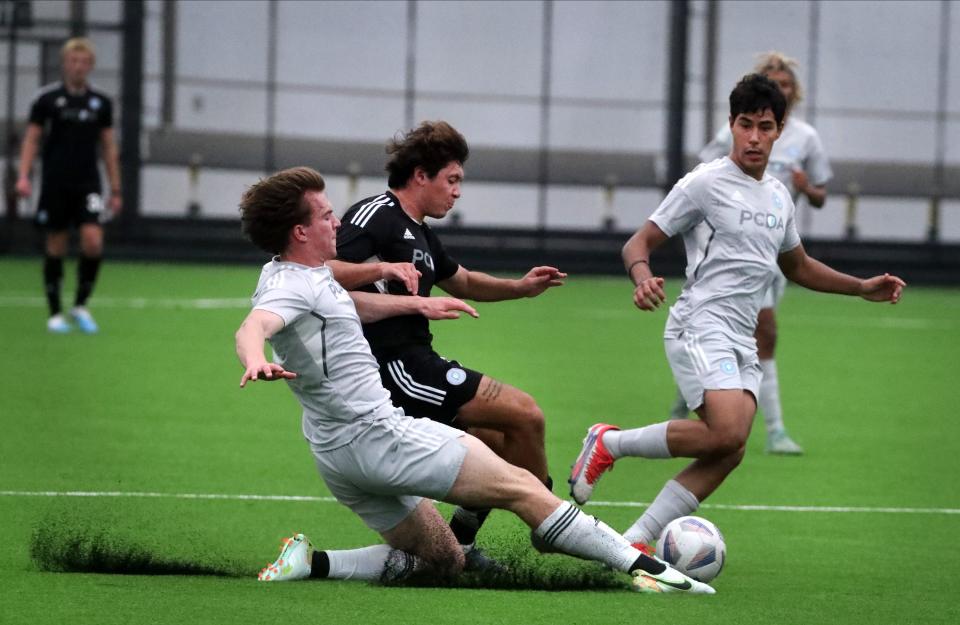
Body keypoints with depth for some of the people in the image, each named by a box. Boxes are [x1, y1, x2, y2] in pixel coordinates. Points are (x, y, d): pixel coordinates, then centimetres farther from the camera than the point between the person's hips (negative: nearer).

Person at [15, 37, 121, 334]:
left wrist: (115, 190, 10)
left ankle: (80, 305, 5)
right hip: (55, 184, -1)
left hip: (88, 184, 1)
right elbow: (31, 139, 1)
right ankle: (55, 313, 13)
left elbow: (108, 146, 11)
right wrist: (23, 176, -12)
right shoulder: (47, 98, -1)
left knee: (93, 242, -13)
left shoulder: (101, 102, 6)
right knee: (56, 246, 2)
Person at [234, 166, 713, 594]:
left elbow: (347, 305, 33)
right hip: (374, 434, -11)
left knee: (443, 560, 17)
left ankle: (312, 562, 4)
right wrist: (256, 361, -59)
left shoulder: (301, 276, 13)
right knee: (522, 488, -9)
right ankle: (643, 566, -12)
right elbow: (253, 327, -37)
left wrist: (416, 303, 30)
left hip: (339, 453, 11)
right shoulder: (289, 286, -17)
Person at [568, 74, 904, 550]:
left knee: (729, 453, -10)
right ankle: (609, 443, -9)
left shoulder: (778, 196, 18)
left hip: (743, 343, 7)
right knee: (726, 433, -27)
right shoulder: (706, 183, -4)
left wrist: (862, 288, 26)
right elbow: (639, 243, -3)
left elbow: (797, 266, 34)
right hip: (701, 327, -7)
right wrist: (643, 277, -26)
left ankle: (635, 540, -9)